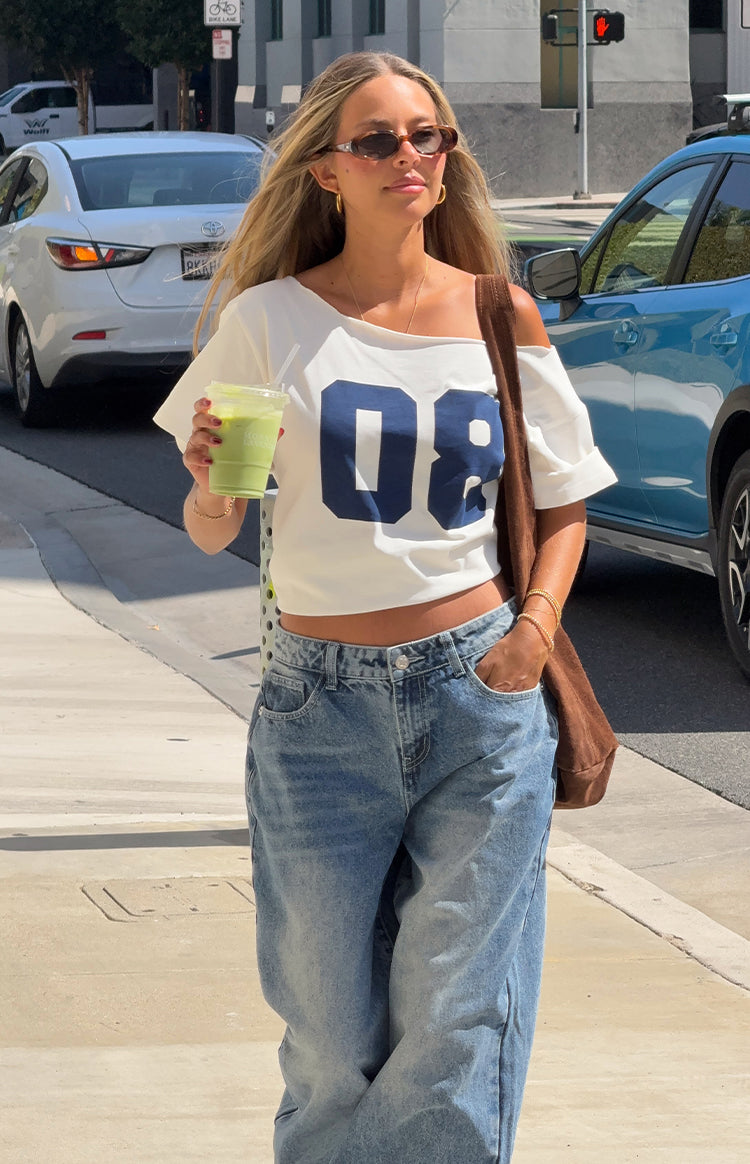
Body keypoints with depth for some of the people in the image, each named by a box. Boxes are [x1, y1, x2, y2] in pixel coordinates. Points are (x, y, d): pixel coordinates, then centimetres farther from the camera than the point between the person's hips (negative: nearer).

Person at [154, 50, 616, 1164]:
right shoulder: (271, 319, 0)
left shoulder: (502, 319, 4)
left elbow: (564, 505, 14)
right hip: (320, 707, 0)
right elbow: (212, 532, 4)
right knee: (333, 1041, 4)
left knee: (454, 1029, 0)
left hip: (482, 700, 1)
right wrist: (211, 480, -19)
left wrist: (538, 622, -3)